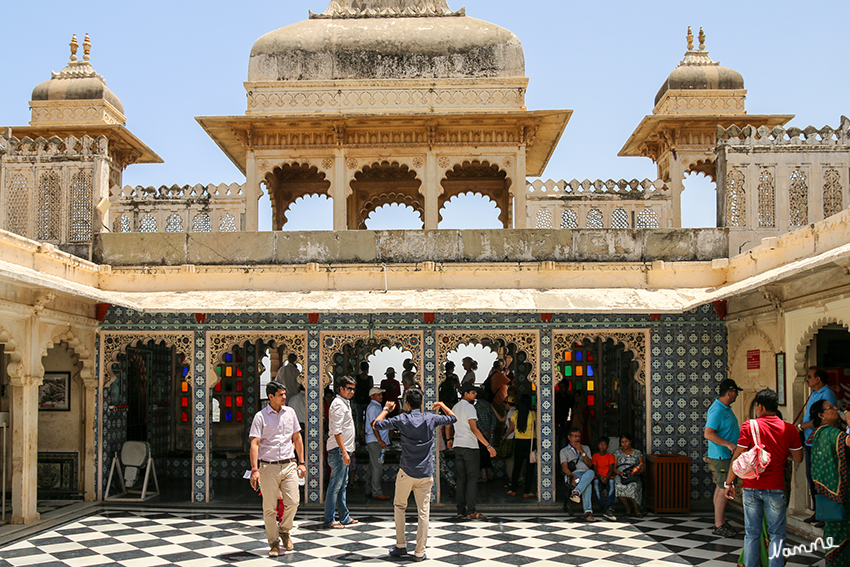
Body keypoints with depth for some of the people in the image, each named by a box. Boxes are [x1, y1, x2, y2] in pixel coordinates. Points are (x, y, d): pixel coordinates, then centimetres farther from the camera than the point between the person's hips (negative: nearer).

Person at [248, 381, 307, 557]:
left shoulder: (290, 412, 10)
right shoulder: (260, 416, -3)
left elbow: (297, 438, 17)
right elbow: (254, 444, -7)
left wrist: (301, 462, 14)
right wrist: (254, 470, -16)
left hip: (289, 465, 3)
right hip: (268, 467, -3)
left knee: (293, 502, -6)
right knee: (269, 508, 0)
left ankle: (284, 530, 21)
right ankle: (274, 543, 14)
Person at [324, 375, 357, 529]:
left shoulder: (345, 403, 18)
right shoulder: (338, 404, -14)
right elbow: (337, 431, -21)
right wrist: (344, 452, -24)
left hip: (344, 450, 10)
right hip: (339, 451, -10)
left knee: (342, 485, 14)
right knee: (335, 486, -6)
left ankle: (345, 518, 20)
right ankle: (329, 520, -2)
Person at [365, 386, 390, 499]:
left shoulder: (377, 406, 19)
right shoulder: (373, 407, -12)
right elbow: (373, 425, -18)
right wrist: (380, 440, -21)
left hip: (377, 441, 10)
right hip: (374, 441, -10)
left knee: (373, 466, 12)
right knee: (377, 466, -10)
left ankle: (369, 490, 17)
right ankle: (377, 492, -10)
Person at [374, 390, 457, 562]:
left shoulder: (402, 420, -6)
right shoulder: (431, 419, 0)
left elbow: (377, 424, 1)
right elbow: (453, 418, 15)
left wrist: (386, 409, 16)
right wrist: (442, 405, 30)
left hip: (406, 473, -1)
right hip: (426, 474, 1)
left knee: (399, 507, 18)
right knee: (423, 512, 3)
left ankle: (401, 546, 16)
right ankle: (420, 552, 2)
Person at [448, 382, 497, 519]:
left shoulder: (455, 407, 13)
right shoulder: (469, 407, -12)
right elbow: (474, 429, -21)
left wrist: (450, 439, 43)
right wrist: (488, 446, -24)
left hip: (457, 446, 8)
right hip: (469, 446, -8)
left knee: (461, 478, 10)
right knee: (472, 478, -4)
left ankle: (460, 511, 10)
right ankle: (471, 511, -7)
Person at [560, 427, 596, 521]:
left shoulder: (586, 448, 28)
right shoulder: (564, 451, 19)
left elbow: (590, 465, 11)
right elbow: (564, 467, 0)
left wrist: (582, 451, -1)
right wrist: (573, 476, -22)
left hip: (586, 473, 2)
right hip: (573, 474, -2)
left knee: (591, 472, -41)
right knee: (587, 484, -40)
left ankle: (576, 492, -59)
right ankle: (588, 512, -52)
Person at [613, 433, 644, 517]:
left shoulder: (638, 453, 17)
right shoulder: (617, 453, 17)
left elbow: (643, 468, 12)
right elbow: (614, 468, 9)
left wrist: (637, 471, -11)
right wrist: (620, 473, -13)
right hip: (620, 476, 1)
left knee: (633, 486, -38)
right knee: (618, 486, -37)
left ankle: (637, 509, -17)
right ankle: (627, 508, -15)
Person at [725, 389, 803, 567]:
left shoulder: (749, 426, -7)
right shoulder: (789, 429, -3)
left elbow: (737, 457, -7)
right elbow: (798, 458, 6)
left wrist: (729, 482, 2)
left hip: (751, 487, 0)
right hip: (776, 489, 0)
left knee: (752, 533, 10)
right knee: (777, 534, 9)